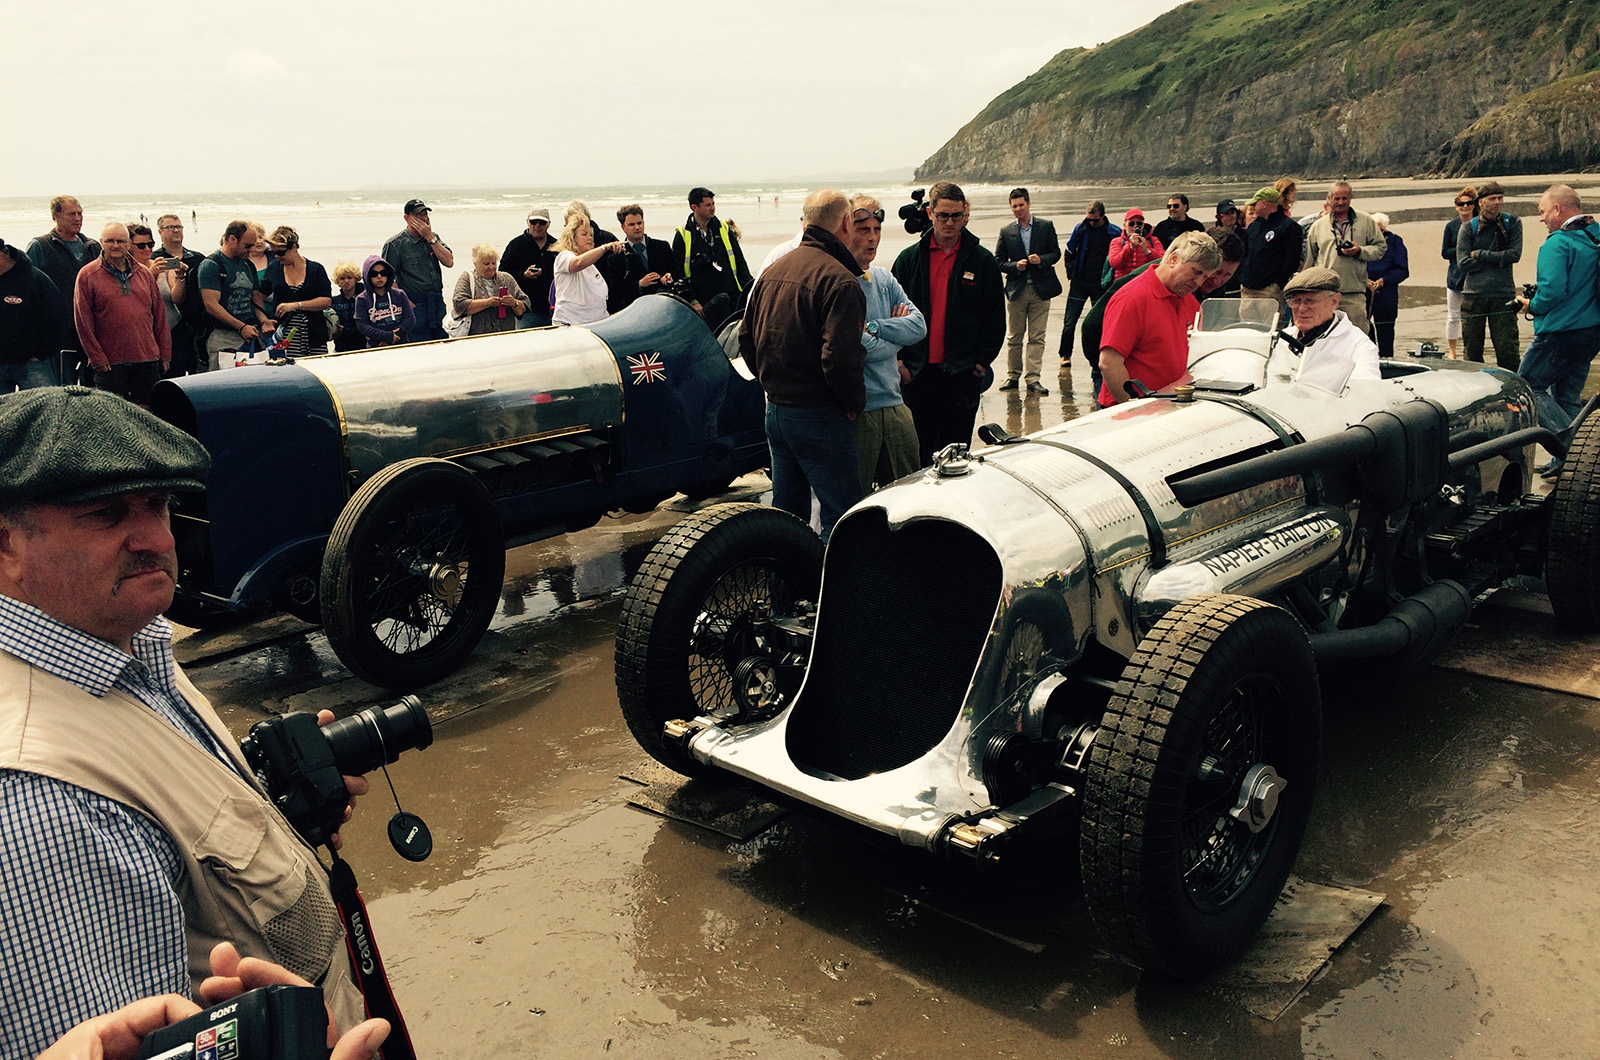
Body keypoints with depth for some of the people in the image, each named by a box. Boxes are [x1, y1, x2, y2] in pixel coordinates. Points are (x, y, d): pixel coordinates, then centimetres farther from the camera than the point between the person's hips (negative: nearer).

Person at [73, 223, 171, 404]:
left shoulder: (144, 274, 13)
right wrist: (97, 358, -7)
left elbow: (160, 316, 15)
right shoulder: (87, 275, 1)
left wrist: (165, 353, 10)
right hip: (110, 364, -3)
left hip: (148, 360, 3)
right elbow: (83, 322, -2)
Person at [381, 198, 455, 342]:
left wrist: (430, 237, -8)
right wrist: (407, 303, -14)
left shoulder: (433, 237, 12)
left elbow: (449, 262, -2)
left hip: (437, 302, 5)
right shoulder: (395, 244, -5)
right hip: (416, 305, -5)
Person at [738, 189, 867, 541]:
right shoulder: (839, 280, -17)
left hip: (775, 410, 8)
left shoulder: (773, 270, 9)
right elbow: (839, 356, -25)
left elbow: (746, 341, 15)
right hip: (820, 417, -8)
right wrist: (855, 402, -9)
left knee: (786, 512, 19)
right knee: (842, 516, 0)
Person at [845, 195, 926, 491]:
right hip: (854, 411, -7)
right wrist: (896, 332, -2)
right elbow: (856, 347, -20)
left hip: (894, 405, 7)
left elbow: (919, 326, 2)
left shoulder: (884, 278, 13)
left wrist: (873, 327, -13)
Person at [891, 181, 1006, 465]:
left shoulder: (983, 261, 2)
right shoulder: (909, 258, 6)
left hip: (962, 374, -1)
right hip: (917, 372, 1)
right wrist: (899, 361, -2)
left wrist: (981, 362, -6)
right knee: (918, 454, 8)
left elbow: (996, 319, 3)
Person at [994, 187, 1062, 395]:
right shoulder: (1006, 232, 7)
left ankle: (1032, 377, 1)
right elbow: (998, 261, 7)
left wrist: (1041, 259, -13)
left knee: (1037, 337, -2)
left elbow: (1056, 253, 7)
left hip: (1041, 289, 0)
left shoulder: (1046, 226, 6)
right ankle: (1012, 375, 15)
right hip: (1016, 289, 1)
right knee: (1014, 337, 5)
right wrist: (1015, 266, -11)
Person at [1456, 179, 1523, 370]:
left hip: (1503, 295, 0)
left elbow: (1515, 254, -5)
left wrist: (1480, 254, -6)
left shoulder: (1512, 223, 7)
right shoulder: (1468, 228, 6)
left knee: (1508, 350, -5)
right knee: (1472, 351, 5)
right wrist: (1498, 259, -5)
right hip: (1473, 295, 1)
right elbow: (1463, 262, -4)